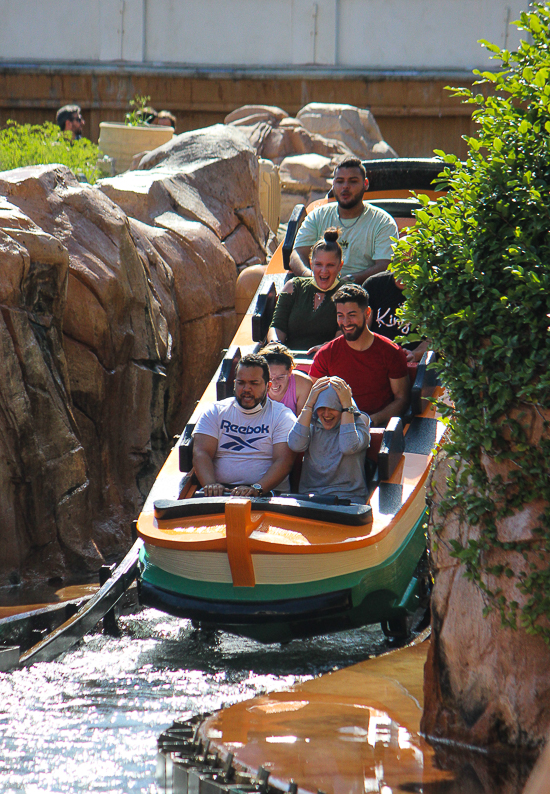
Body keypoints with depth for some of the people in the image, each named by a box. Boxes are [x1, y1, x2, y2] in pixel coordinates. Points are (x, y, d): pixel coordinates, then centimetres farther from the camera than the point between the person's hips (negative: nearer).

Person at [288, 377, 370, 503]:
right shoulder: (311, 422, 12)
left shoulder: (359, 421, 4)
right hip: (309, 496, 3)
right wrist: (309, 403, -5)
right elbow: (295, 445, -10)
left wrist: (347, 405, -12)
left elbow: (349, 447, -18)